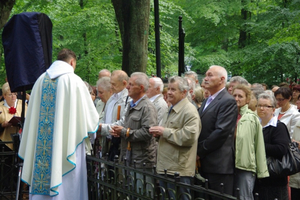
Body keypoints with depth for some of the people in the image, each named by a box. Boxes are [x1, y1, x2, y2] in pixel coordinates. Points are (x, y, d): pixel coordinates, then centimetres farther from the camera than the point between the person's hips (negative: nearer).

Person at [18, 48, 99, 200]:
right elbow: (90, 113, -4)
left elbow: (32, 113, 12)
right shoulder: (74, 81, -6)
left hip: (40, 144, 5)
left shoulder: (41, 80, 7)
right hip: (67, 142, -5)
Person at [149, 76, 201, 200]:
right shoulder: (171, 110, 19)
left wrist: (165, 132, -18)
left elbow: (189, 136, -24)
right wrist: (159, 133, 9)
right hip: (164, 168, 10)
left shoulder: (189, 111, -13)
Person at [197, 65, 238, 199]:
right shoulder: (207, 102, 20)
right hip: (205, 164, 9)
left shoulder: (228, 102, -10)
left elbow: (222, 131, -19)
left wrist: (200, 150, -12)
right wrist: (197, 150, 5)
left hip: (219, 164, -9)